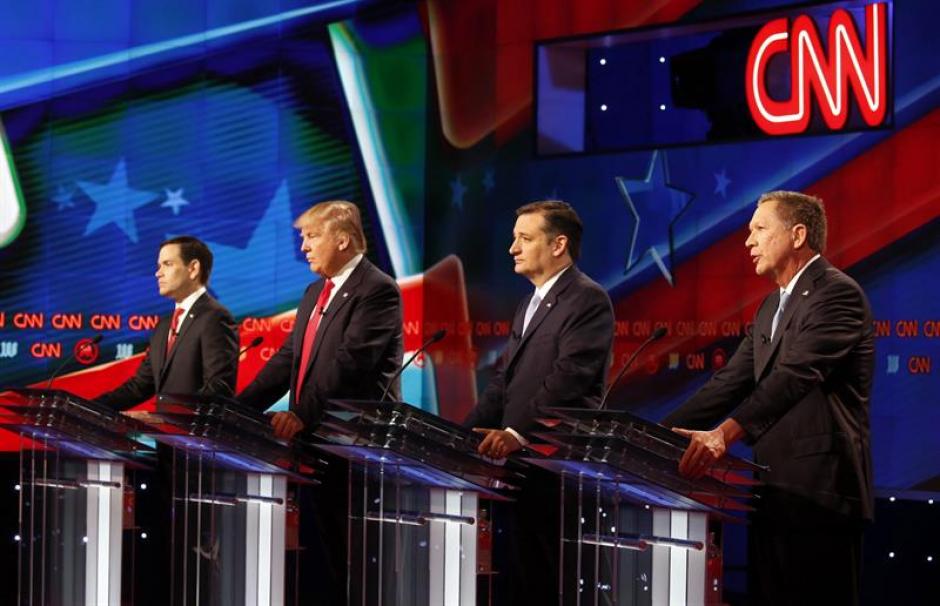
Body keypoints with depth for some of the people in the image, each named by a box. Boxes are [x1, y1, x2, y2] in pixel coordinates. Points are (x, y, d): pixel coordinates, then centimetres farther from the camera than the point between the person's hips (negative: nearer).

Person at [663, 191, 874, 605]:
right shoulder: (772, 306, 21)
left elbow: (794, 376, -23)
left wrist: (725, 434, -34)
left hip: (819, 492, -9)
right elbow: (731, 382, 17)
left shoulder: (838, 293, -10)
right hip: (775, 490, 10)